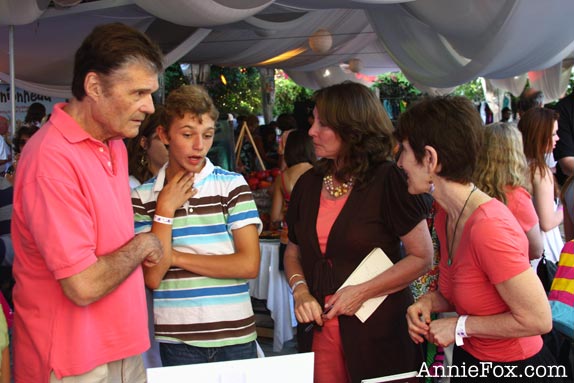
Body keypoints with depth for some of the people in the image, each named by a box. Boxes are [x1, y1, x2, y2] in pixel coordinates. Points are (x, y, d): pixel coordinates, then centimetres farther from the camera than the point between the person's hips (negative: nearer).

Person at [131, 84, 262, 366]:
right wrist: (166, 209, -11)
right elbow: (152, 277, -7)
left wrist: (176, 257, -8)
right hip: (176, 340, 0)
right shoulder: (143, 196, 0)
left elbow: (249, 265, -10)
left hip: (235, 335, 0)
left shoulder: (232, 184, -3)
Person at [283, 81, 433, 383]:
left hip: (378, 332, -4)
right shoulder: (309, 183, 4)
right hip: (318, 329, 5)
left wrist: (363, 291, -18)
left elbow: (422, 257, -11)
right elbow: (293, 250, 14)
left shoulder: (388, 181, -12)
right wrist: (300, 290, -5)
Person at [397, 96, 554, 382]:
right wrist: (429, 302, -8)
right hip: (467, 358, 7)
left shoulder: (489, 227, -30)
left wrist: (460, 326, -19)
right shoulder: (445, 217, -3)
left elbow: (538, 320, -24)